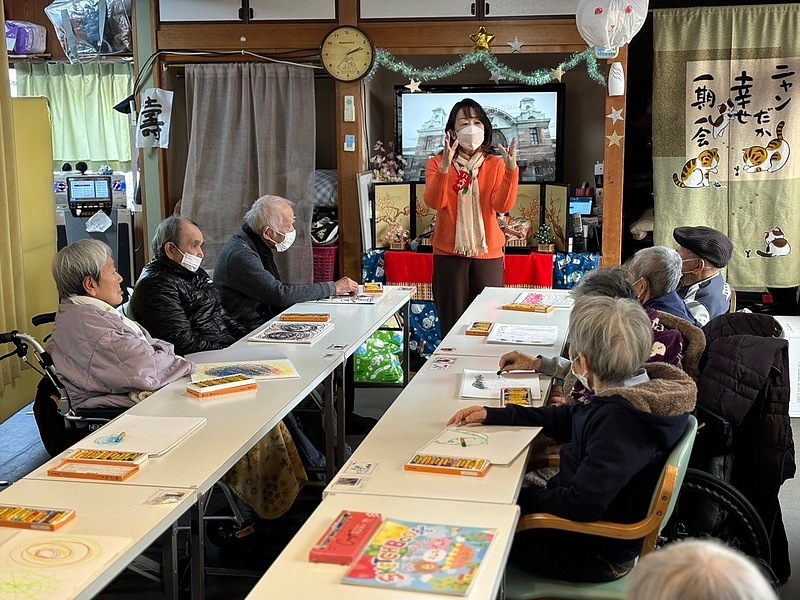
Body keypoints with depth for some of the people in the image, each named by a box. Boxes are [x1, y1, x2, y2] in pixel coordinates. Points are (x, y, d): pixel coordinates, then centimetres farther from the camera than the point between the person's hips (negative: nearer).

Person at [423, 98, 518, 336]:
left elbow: (503, 206, -9)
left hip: (488, 253, 1)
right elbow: (435, 202, -13)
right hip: (449, 253, 0)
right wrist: (445, 167, -26)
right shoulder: (437, 164, 4)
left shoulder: (496, 165, 6)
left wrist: (511, 170, -22)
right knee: (452, 324, 0)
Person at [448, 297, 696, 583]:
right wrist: (493, 415, 9)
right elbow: (568, 419, 11)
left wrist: (519, 498, -16)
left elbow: (581, 505, -32)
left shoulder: (618, 420, -34)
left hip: (597, 553, -8)